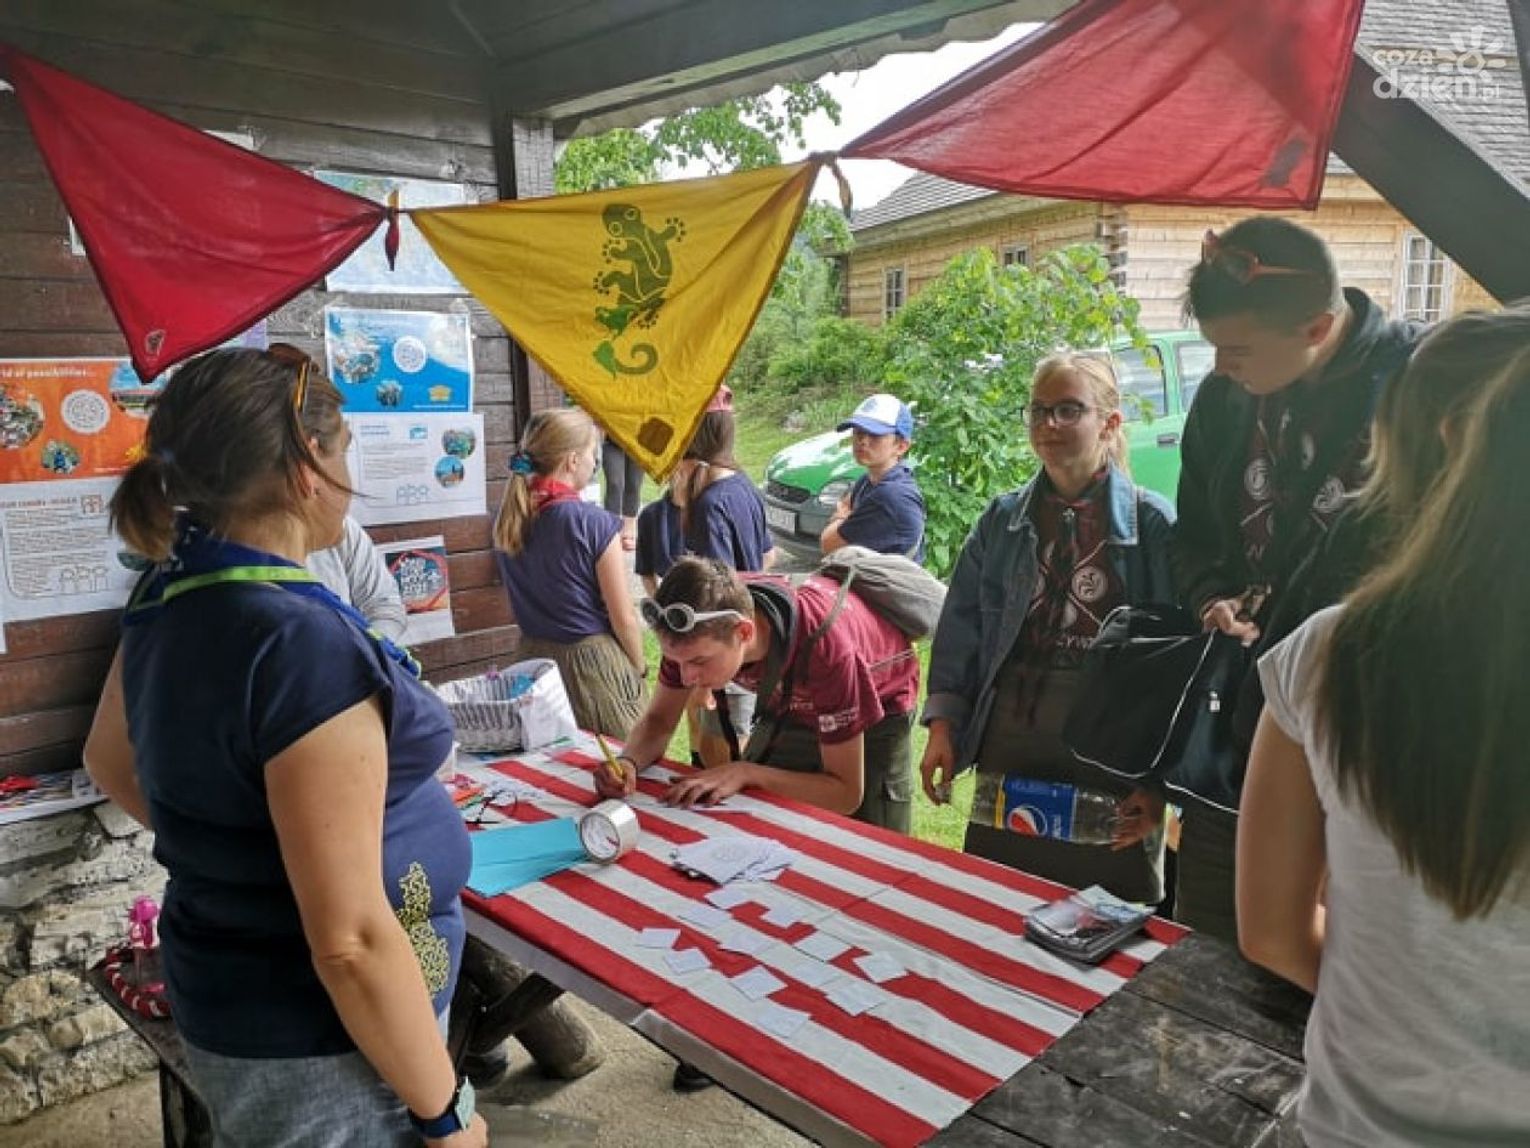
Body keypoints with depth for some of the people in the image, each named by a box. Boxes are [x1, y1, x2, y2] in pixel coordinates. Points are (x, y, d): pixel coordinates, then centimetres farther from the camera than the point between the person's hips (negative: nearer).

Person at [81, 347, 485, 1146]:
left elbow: (111, 761, 16)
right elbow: (349, 944, -28)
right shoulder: (302, 645, -30)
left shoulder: (169, 597, -3)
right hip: (317, 1050, -8)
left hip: (225, 999, 8)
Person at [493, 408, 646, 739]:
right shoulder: (594, 523, -18)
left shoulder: (507, 520, 0)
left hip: (532, 655, 7)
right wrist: (639, 668, 3)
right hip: (592, 662, -6)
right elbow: (623, 618, -13)